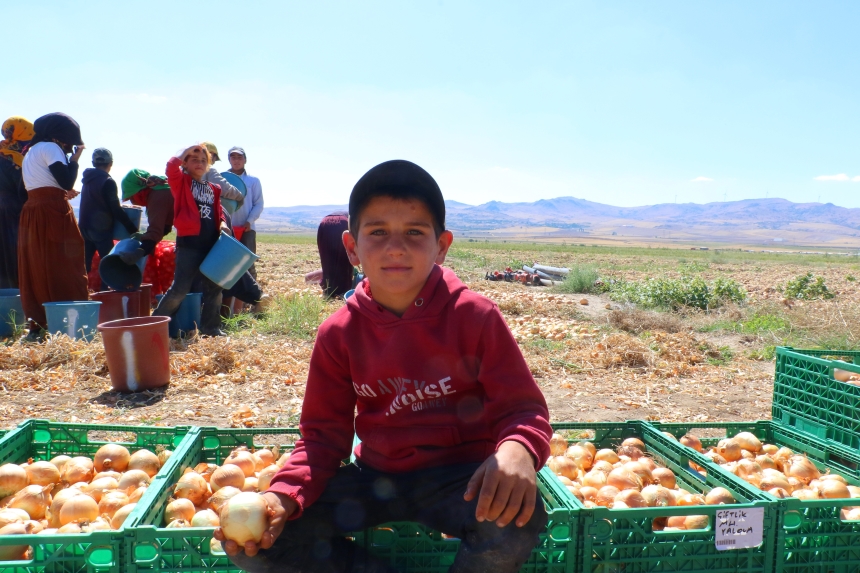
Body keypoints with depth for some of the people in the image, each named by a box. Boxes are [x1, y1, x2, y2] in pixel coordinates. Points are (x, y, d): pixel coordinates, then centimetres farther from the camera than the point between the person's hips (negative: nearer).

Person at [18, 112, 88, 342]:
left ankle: (36, 326, 8)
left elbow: (45, 188, 18)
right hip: (53, 214, -8)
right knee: (64, 267, -5)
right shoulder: (50, 148, -4)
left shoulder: (30, 152, 23)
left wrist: (63, 194, 25)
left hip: (32, 214, 8)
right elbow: (67, 180, -14)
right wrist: (75, 157, -2)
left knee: (36, 269, 7)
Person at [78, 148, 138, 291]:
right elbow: (116, 210, -15)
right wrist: (132, 228, -12)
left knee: (85, 264, 9)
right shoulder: (108, 181, -12)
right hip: (101, 229, -7)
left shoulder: (87, 179, 12)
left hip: (85, 227, 7)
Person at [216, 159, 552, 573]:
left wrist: (517, 450, -37)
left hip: (458, 477, -2)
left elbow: (522, 407, -11)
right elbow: (324, 435, 0)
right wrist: (284, 496, -20)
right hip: (376, 476, 3)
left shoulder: (475, 317, -12)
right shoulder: (339, 333, -4)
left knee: (516, 518, -36)